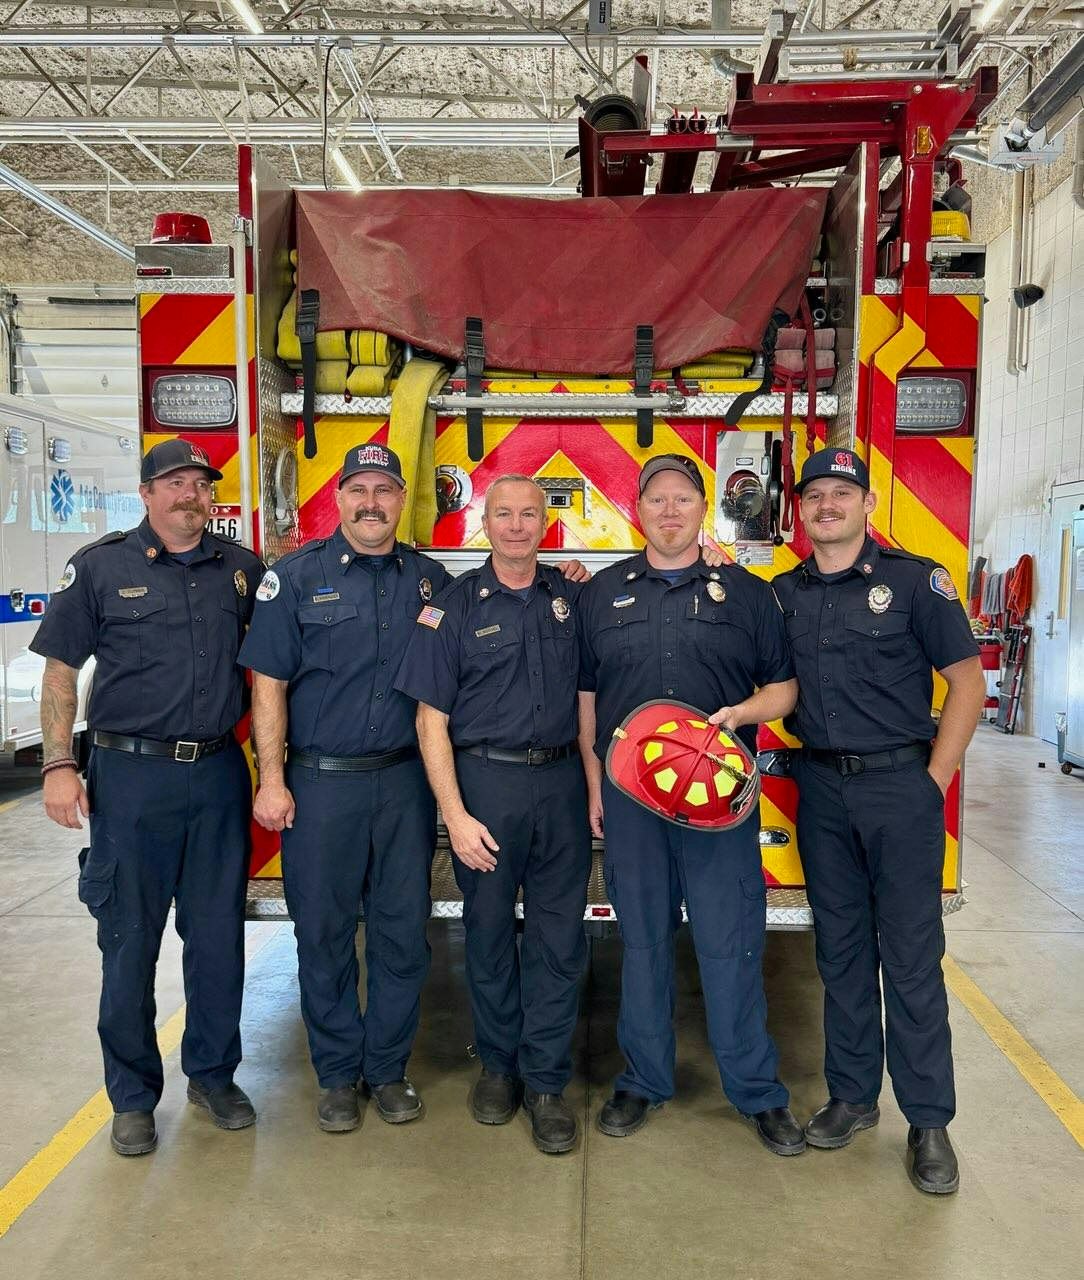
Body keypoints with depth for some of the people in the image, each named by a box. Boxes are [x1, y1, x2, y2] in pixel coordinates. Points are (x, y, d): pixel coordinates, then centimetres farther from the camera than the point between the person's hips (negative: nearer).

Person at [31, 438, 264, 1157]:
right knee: (129, 941, 7)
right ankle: (133, 1096, 24)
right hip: (130, 777, -2)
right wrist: (59, 764, -8)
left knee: (218, 933, 11)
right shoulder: (101, 566, 0)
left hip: (219, 774, 3)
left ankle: (213, 1075, 29)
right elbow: (61, 670, 1)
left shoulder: (242, 568, 7)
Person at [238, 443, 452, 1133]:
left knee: (403, 929, 9)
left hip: (406, 779, 2)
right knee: (324, 933, 7)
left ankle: (389, 1068, 26)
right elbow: (268, 684, -3)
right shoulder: (296, 575, -1)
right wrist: (272, 780, -6)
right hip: (320, 782, -2)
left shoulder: (430, 578, 6)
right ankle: (338, 1074, 24)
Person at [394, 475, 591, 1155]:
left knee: (560, 934, 4)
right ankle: (498, 1064, 29)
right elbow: (432, 721, -3)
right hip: (485, 781, -2)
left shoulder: (572, 597, 7)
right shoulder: (455, 605, -1)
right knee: (490, 928, 10)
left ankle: (546, 1080, 18)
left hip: (561, 780, 2)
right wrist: (455, 815, -10)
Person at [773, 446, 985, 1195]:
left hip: (900, 782, -4)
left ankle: (929, 1121, 15)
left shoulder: (915, 580, -4)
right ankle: (852, 1095, 27)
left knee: (912, 957, 2)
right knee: (841, 949, 13)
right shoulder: (785, 594, 8)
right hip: (822, 788, 4)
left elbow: (967, 680, -4)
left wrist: (934, 779, -7)